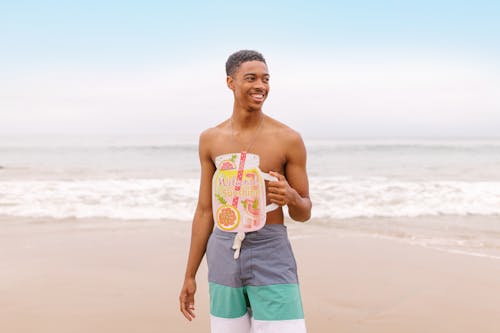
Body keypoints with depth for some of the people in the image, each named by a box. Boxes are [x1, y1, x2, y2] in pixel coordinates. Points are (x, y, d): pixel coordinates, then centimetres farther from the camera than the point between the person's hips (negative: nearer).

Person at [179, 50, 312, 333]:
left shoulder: (288, 139, -5)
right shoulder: (211, 139, 5)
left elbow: (304, 214, 3)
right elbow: (205, 211, 10)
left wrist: (292, 197, -22)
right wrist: (190, 276, 11)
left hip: (271, 255, -3)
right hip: (224, 255, 3)